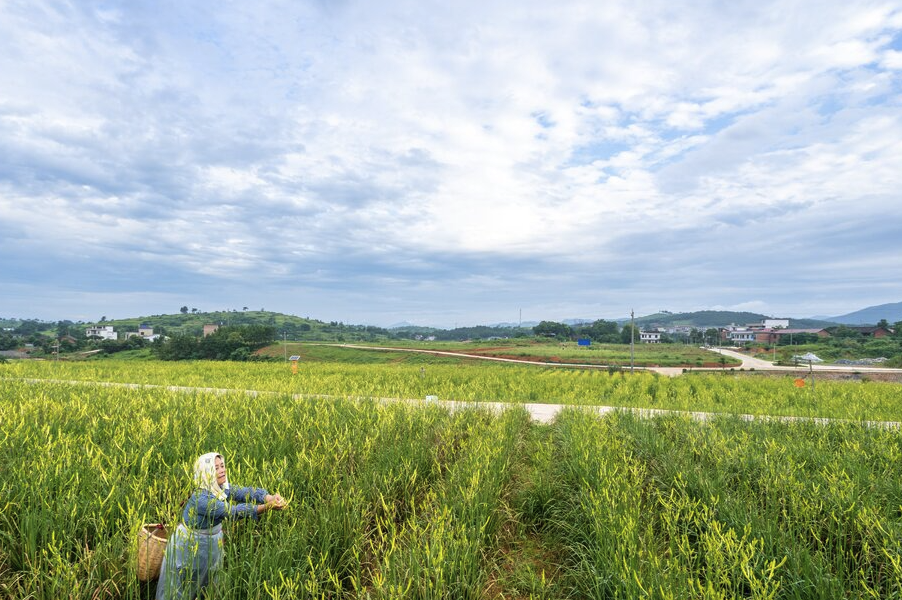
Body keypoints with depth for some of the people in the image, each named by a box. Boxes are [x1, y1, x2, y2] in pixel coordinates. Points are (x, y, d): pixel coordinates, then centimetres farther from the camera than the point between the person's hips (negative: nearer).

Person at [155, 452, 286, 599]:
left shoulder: (222, 489, -12)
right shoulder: (200, 498, -33)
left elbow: (247, 492, -25)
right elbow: (232, 511, -41)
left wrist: (270, 497, -45)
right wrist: (267, 507, -50)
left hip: (212, 545, 6)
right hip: (189, 548, -6)